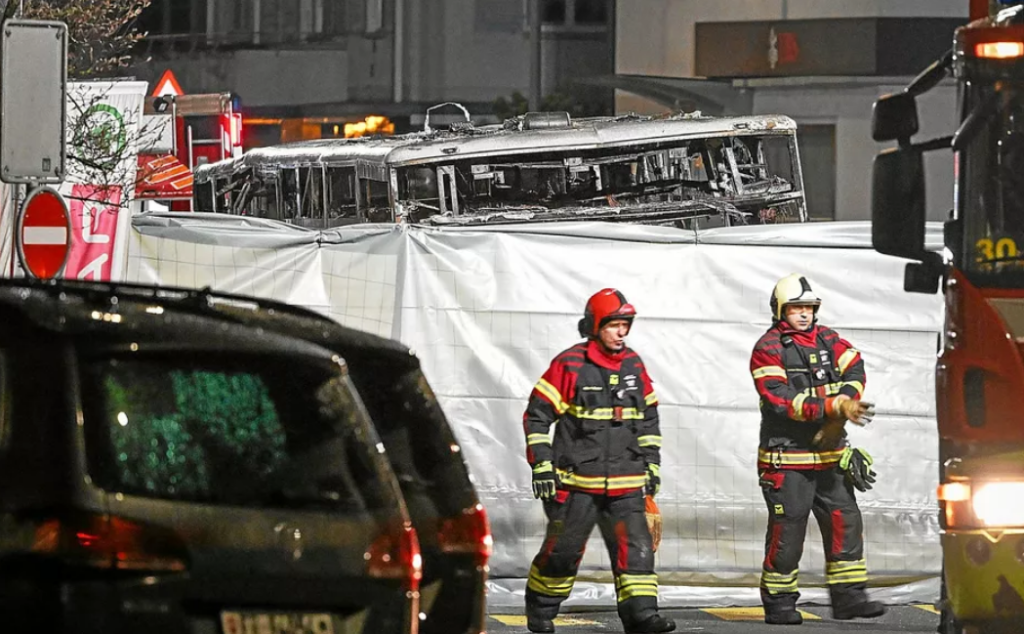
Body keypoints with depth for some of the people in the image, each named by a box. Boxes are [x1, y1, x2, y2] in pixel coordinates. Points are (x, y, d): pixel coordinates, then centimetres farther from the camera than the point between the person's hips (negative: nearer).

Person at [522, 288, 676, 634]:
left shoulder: (634, 366, 9)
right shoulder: (569, 365, -7)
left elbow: (649, 417, 21)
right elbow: (537, 415, -5)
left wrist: (651, 463, 16)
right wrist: (542, 466, -10)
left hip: (625, 483, 4)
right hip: (577, 481, -4)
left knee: (635, 546, -8)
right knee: (563, 549, 4)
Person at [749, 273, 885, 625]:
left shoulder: (827, 339, 12)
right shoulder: (768, 349, -7)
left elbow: (855, 370, 0)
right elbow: (782, 401, -19)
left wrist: (846, 405, -21)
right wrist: (836, 407, -25)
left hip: (829, 455, 6)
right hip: (786, 457, -6)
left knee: (845, 522, 3)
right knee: (787, 530, -4)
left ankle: (848, 597, 8)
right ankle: (778, 603, 6)